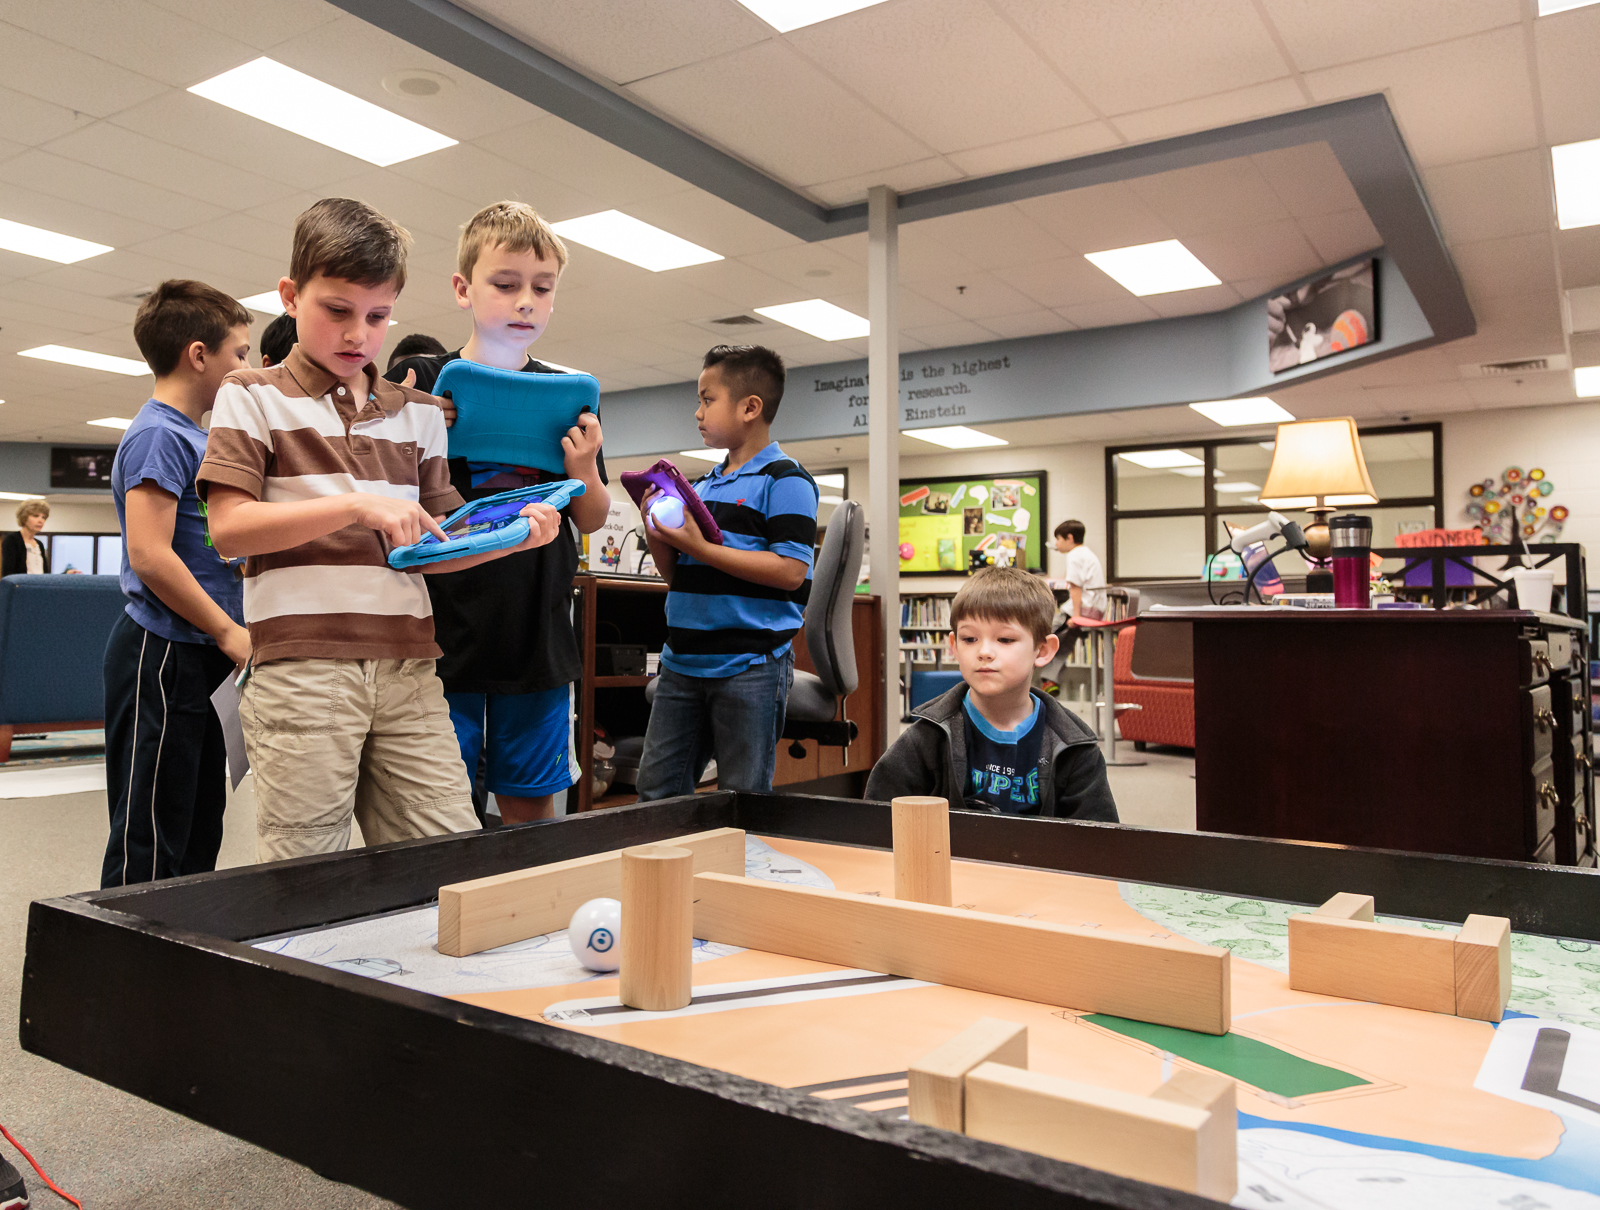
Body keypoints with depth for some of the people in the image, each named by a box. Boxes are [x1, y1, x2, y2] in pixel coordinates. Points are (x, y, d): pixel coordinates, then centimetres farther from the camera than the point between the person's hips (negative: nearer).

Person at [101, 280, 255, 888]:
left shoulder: (195, 437, 17)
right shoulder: (158, 435, -12)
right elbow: (150, 556, -21)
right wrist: (230, 632, -16)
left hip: (193, 657, 10)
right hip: (160, 658, -10)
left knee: (199, 830, 16)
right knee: (147, 844, -3)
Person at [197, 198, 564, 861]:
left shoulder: (419, 413, 18)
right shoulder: (252, 395, 7)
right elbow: (230, 527, -5)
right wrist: (358, 507, -13)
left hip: (408, 668, 4)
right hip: (301, 666, -3)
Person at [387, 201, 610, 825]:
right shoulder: (418, 381, 0)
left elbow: (591, 521, 13)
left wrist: (584, 470, -8)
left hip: (538, 636, 2)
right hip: (444, 630, -2)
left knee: (531, 806, 12)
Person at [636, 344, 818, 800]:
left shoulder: (784, 480, -6)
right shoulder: (705, 484, 17)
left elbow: (790, 571, -19)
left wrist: (699, 547, -19)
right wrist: (658, 535, 1)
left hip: (750, 667, -7)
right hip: (683, 661, 8)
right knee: (656, 789, 10)